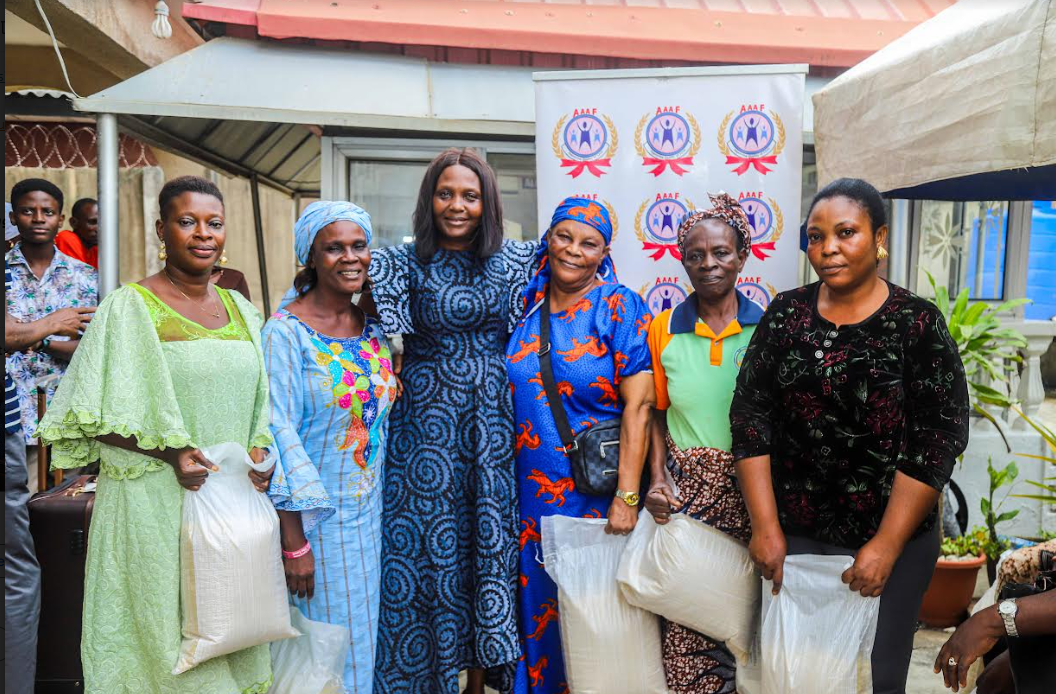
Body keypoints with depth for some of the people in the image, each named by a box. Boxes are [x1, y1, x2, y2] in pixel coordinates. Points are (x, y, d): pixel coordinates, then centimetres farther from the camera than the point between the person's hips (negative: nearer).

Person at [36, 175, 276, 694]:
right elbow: (97, 419, -7)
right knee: (167, 636, 3)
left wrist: (258, 452, -1)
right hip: (157, 502, -4)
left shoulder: (241, 310, 10)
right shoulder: (131, 307, -5)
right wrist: (170, 452, -19)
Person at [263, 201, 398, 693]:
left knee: (362, 637, 17)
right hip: (313, 517, -5)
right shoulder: (286, 332, -13)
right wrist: (294, 542, -18)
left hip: (370, 514, 6)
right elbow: (279, 432, -16)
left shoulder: (374, 331, 6)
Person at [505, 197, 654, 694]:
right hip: (531, 489, 4)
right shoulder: (526, 303, 5)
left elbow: (638, 405, -13)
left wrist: (626, 496, -19)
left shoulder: (619, 308, -8)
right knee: (536, 601, 16)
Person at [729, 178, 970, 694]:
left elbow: (938, 437, -10)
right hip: (792, 534, 2)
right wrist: (765, 526, -7)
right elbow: (751, 416, -2)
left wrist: (887, 545, -12)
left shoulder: (918, 323, -6)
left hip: (891, 538, -1)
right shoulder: (784, 314, 0)